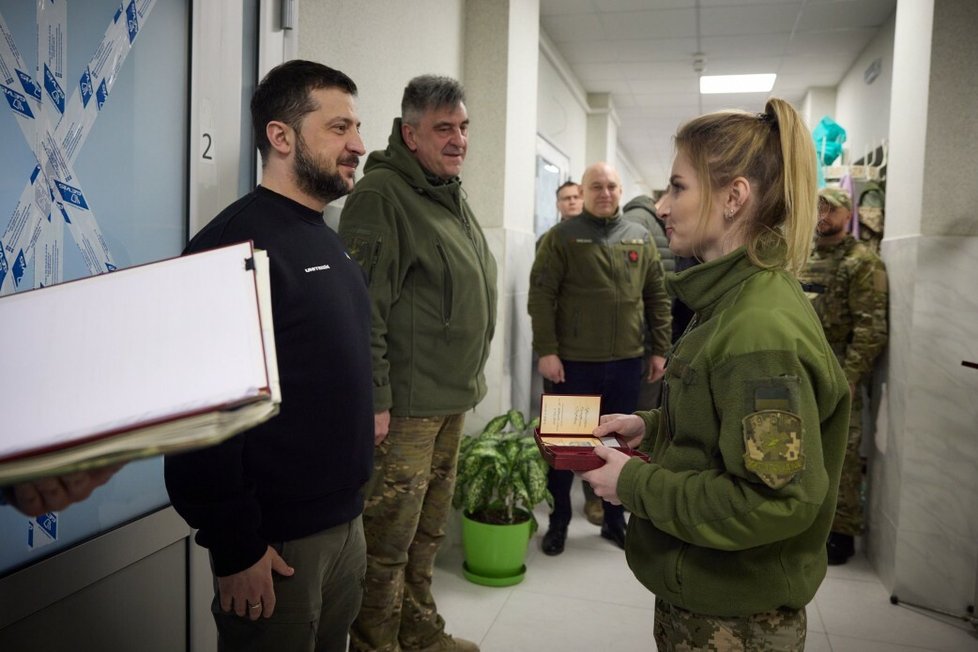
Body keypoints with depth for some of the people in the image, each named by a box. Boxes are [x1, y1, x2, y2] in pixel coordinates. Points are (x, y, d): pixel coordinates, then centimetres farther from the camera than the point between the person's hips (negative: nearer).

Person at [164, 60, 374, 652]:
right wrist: (235, 548, -18)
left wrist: (352, 504, 15)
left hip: (345, 521, 8)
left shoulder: (329, 240, 11)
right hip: (278, 540, -8)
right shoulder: (237, 245, -18)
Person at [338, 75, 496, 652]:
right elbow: (364, 308, -19)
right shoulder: (382, 194, -13)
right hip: (405, 406, -9)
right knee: (389, 538, 3)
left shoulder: (453, 195, 15)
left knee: (429, 529, 20)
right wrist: (374, 400, -21)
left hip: (453, 399, 9)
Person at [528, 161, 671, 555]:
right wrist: (546, 350, -14)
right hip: (573, 361, -3)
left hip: (626, 361, 4)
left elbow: (657, 298, 11)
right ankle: (558, 522, 25)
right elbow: (540, 297, -8)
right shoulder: (562, 236, -3)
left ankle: (615, 519, 31)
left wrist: (659, 350, 7)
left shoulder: (640, 238, 9)